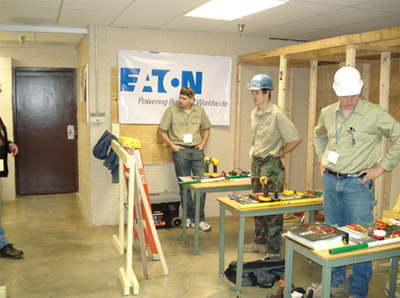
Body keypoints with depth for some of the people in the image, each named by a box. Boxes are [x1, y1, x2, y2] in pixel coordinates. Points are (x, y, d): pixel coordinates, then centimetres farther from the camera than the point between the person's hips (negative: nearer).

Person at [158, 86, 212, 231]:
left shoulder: (199, 110, 9)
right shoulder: (171, 110, 1)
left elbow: (206, 128, 20)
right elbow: (162, 131, 4)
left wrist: (203, 143, 6)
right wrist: (172, 145, -4)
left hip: (196, 150, 2)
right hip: (180, 151, -2)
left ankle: (200, 219, 7)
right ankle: (189, 217, 17)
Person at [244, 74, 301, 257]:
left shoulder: (277, 115, -14)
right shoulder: (254, 113, 11)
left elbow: (296, 139, -14)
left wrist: (280, 153, -6)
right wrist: (255, 153, 15)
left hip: (271, 166, -8)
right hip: (256, 164, 9)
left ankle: (274, 251, 7)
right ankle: (260, 243, 30)